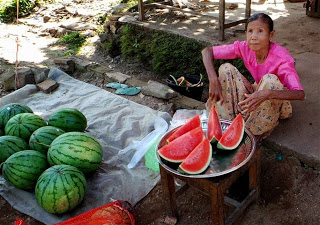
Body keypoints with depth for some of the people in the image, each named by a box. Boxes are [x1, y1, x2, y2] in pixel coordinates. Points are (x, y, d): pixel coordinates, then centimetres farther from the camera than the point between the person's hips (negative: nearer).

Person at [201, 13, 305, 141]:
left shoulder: (281, 57, -29)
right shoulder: (245, 48, -17)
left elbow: (300, 94, -39)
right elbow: (207, 51, -18)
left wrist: (267, 94, -54)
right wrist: (213, 80, -34)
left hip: (278, 102, -4)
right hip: (257, 93, 4)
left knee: (269, 79, -36)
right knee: (226, 68, -14)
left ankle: (257, 129, -20)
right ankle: (228, 120, -13)